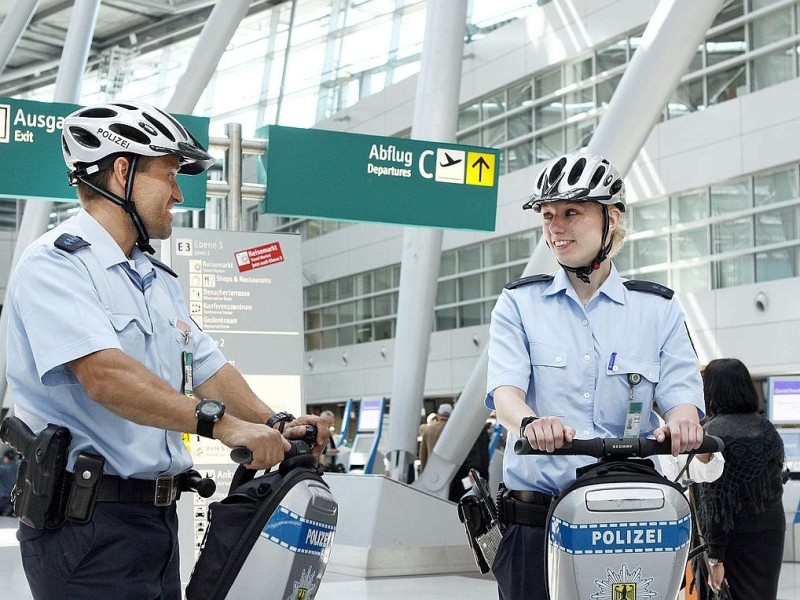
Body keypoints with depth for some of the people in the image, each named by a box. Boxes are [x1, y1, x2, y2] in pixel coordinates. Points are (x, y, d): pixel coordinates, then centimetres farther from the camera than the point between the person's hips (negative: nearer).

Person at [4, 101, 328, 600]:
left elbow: (208, 369, 15)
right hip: (87, 522, -9)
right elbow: (103, 374, -25)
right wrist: (220, 423, -32)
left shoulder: (161, 281, 19)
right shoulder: (55, 264, -11)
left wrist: (275, 424, -3)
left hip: (159, 518, 9)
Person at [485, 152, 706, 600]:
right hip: (534, 514, 0)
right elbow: (504, 389, -5)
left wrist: (681, 421, -24)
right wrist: (530, 422, -29)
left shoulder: (659, 308, 11)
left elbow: (680, 392, 2)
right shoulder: (519, 303, 9)